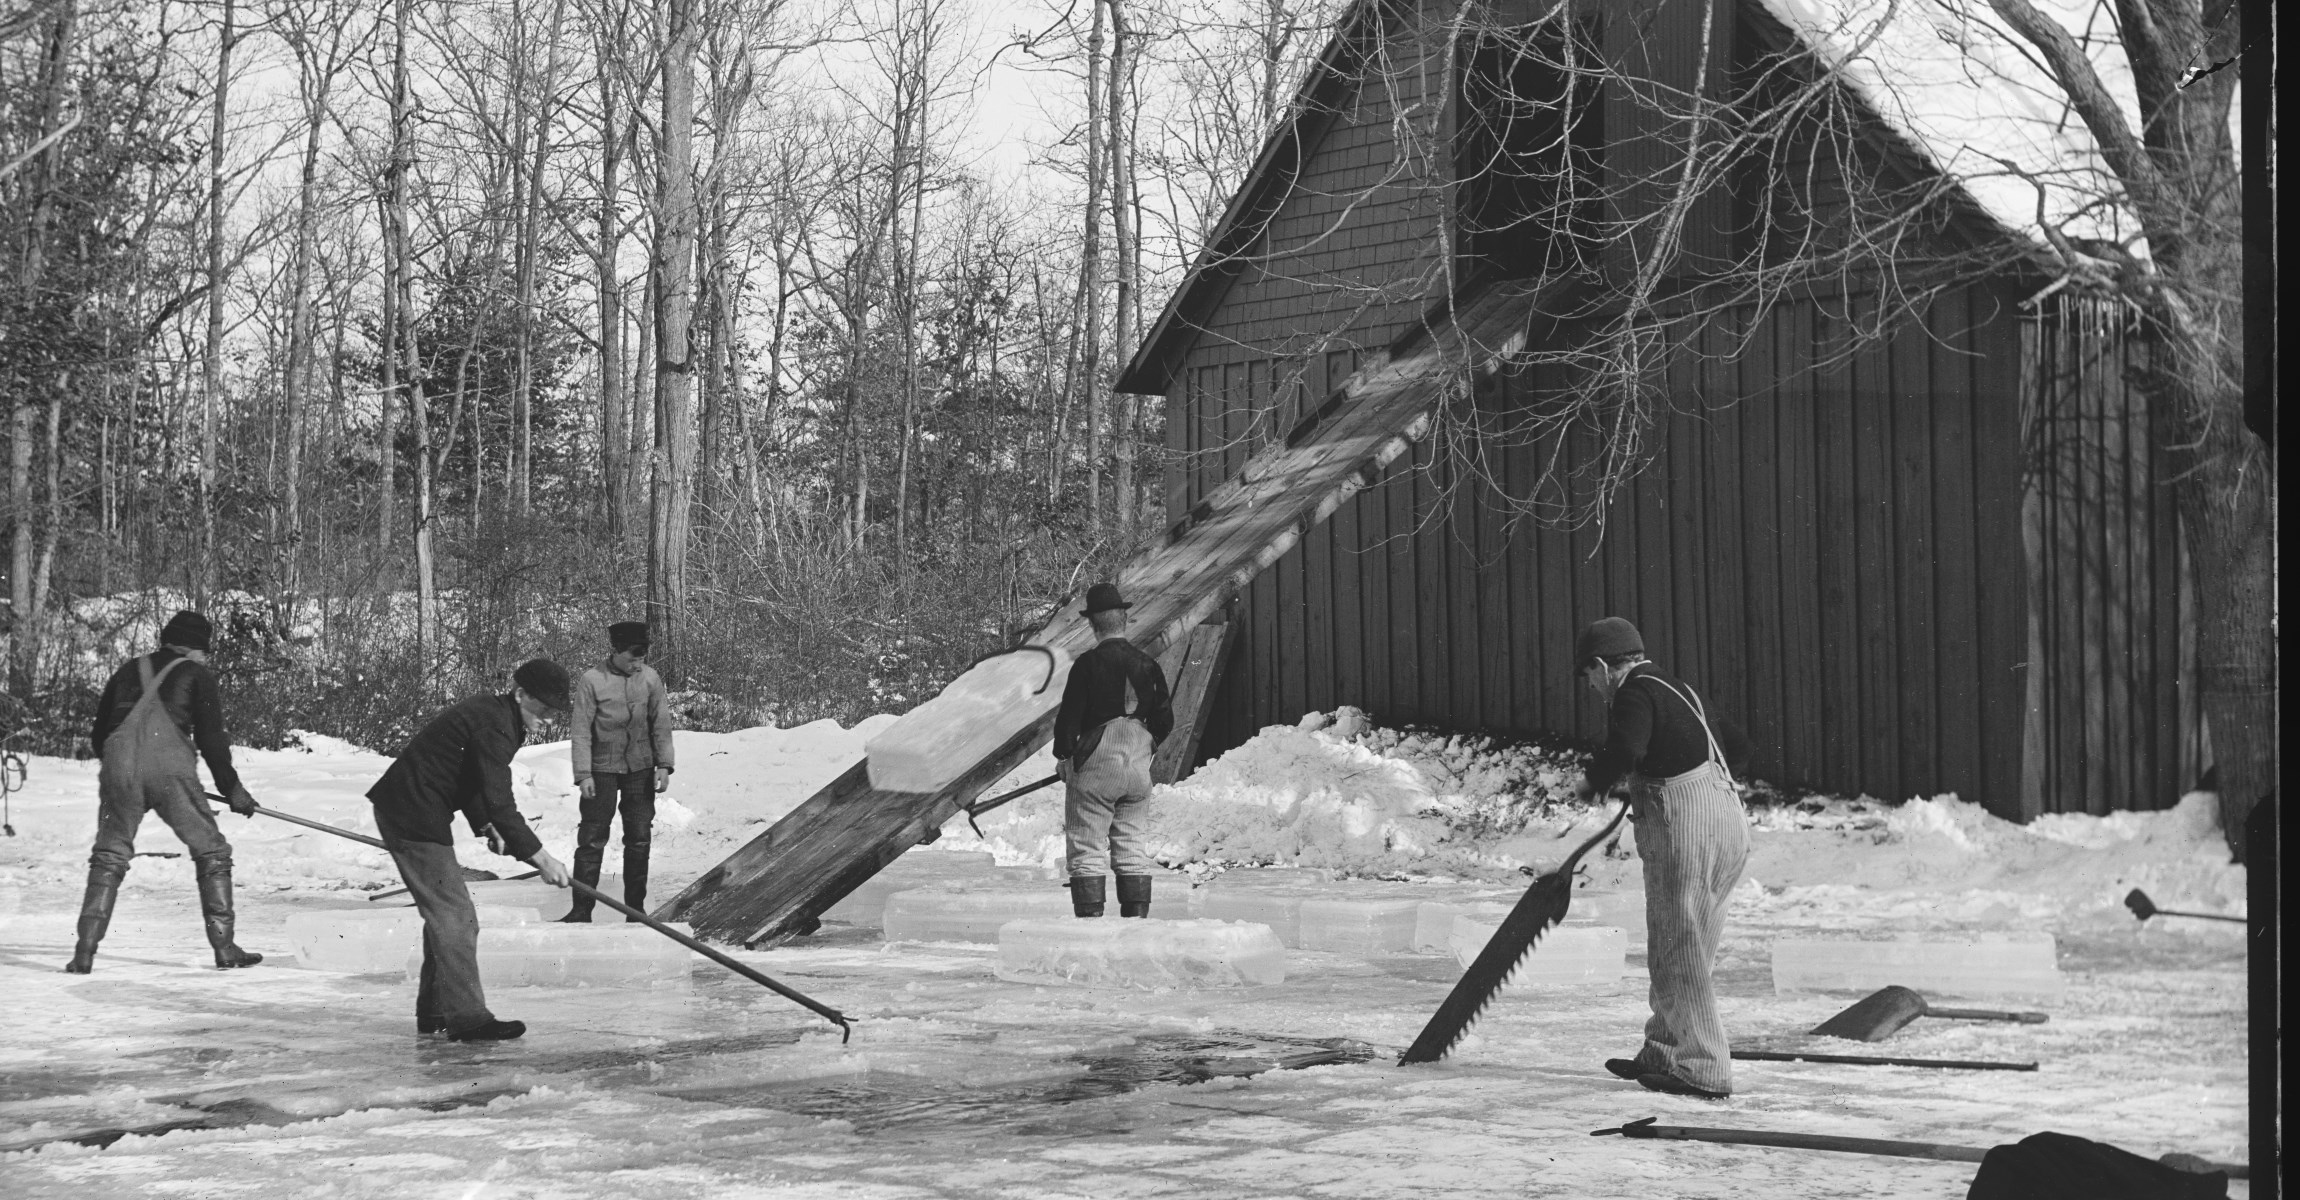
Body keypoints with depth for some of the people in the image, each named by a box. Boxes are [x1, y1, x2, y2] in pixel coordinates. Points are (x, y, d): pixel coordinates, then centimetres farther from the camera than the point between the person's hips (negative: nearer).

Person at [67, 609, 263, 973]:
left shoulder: (129, 670, 24)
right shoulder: (196, 673, 12)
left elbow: (99, 736, 24)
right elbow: (211, 738, 5)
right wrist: (231, 787, 14)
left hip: (119, 767, 4)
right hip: (170, 768, -3)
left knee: (109, 857, 13)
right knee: (211, 853, 7)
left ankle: (84, 953, 3)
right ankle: (224, 947, 2)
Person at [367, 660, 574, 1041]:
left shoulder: (493, 714, 14)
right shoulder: (494, 726, -20)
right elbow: (498, 801, -26)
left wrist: (487, 827, 11)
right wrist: (538, 855, -25)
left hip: (405, 810, 11)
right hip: (415, 816, -11)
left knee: (448, 913, 16)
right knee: (453, 914, -12)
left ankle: (434, 1011, 23)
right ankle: (466, 1018, -14)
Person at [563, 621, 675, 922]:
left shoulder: (650, 678, -2)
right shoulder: (591, 680, -10)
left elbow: (661, 723, 5)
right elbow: (580, 730, -8)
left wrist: (664, 764, -2)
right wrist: (583, 773, -13)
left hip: (641, 771, 3)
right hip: (602, 770, -3)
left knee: (639, 839, 6)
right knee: (592, 839, -2)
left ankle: (635, 907, 15)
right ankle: (581, 909, 3)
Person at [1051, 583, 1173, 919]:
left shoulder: (1088, 664, -12)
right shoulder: (1148, 665, 3)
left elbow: (1068, 718, -11)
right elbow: (1165, 721, 8)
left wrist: (1064, 757, 4)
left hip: (1095, 769, -5)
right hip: (1137, 771, 5)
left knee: (1088, 850, -1)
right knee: (1131, 847, 13)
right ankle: (1137, 918, 12)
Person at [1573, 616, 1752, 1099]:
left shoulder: (1634, 694, -7)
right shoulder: (1675, 691, 22)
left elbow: (1623, 752, -25)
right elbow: (1736, 744, 29)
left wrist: (1592, 782, -7)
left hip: (1685, 829, -10)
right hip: (1728, 821, 10)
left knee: (1679, 952, -4)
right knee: (1685, 948, 17)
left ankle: (1702, 1070, -3)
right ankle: (1663, 1055, 26)